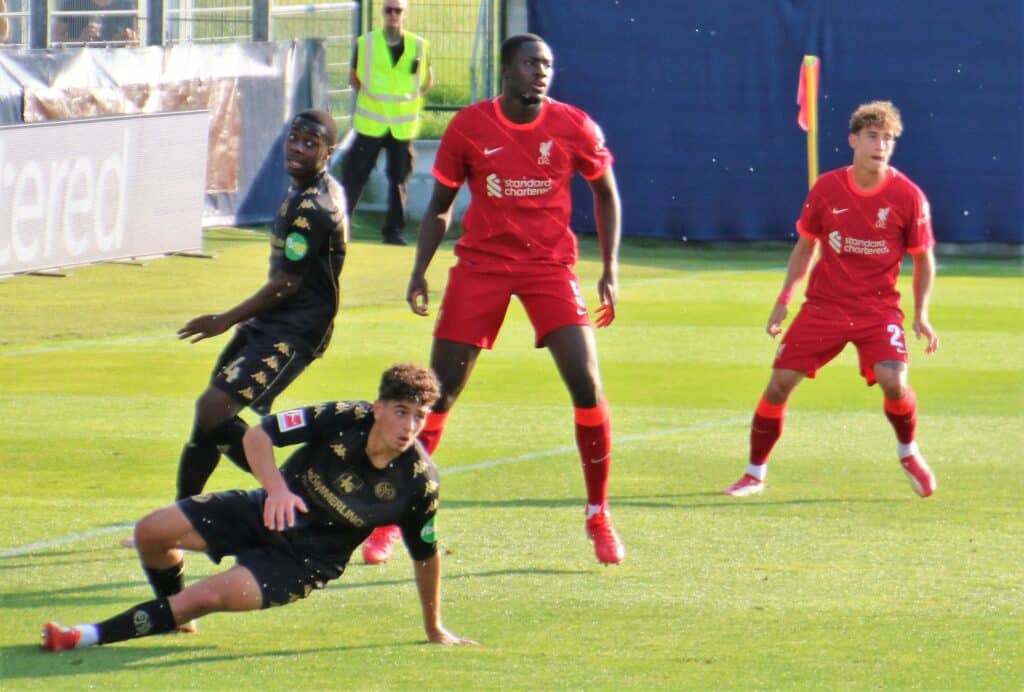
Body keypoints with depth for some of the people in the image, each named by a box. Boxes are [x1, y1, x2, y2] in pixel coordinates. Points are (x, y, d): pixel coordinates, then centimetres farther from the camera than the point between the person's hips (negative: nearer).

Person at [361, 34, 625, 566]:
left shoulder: (573, 127, -5)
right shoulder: (469, 127, -5)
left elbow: (606, 194, 10)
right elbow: (440, 205, 6)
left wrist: (610, 271, 4)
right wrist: (419, 271, -4)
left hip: (550, 266, 0)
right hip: (481, 263, 0)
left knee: (587, 386, -13)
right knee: (437, 395, -3)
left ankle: (599, 517, 3)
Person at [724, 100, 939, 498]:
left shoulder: (908, 196, -8)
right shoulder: (827, 189, -4)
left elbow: (923, 258, 3)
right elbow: (805, 245, 11)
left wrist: (921, 315, -5)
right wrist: (785, 298, 6)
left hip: (878, 309, -2)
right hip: (823, 306, 2)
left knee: (893, 381, -23)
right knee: (780, 383, -6)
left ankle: (909, 453, 8)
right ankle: (755, 474, 11)